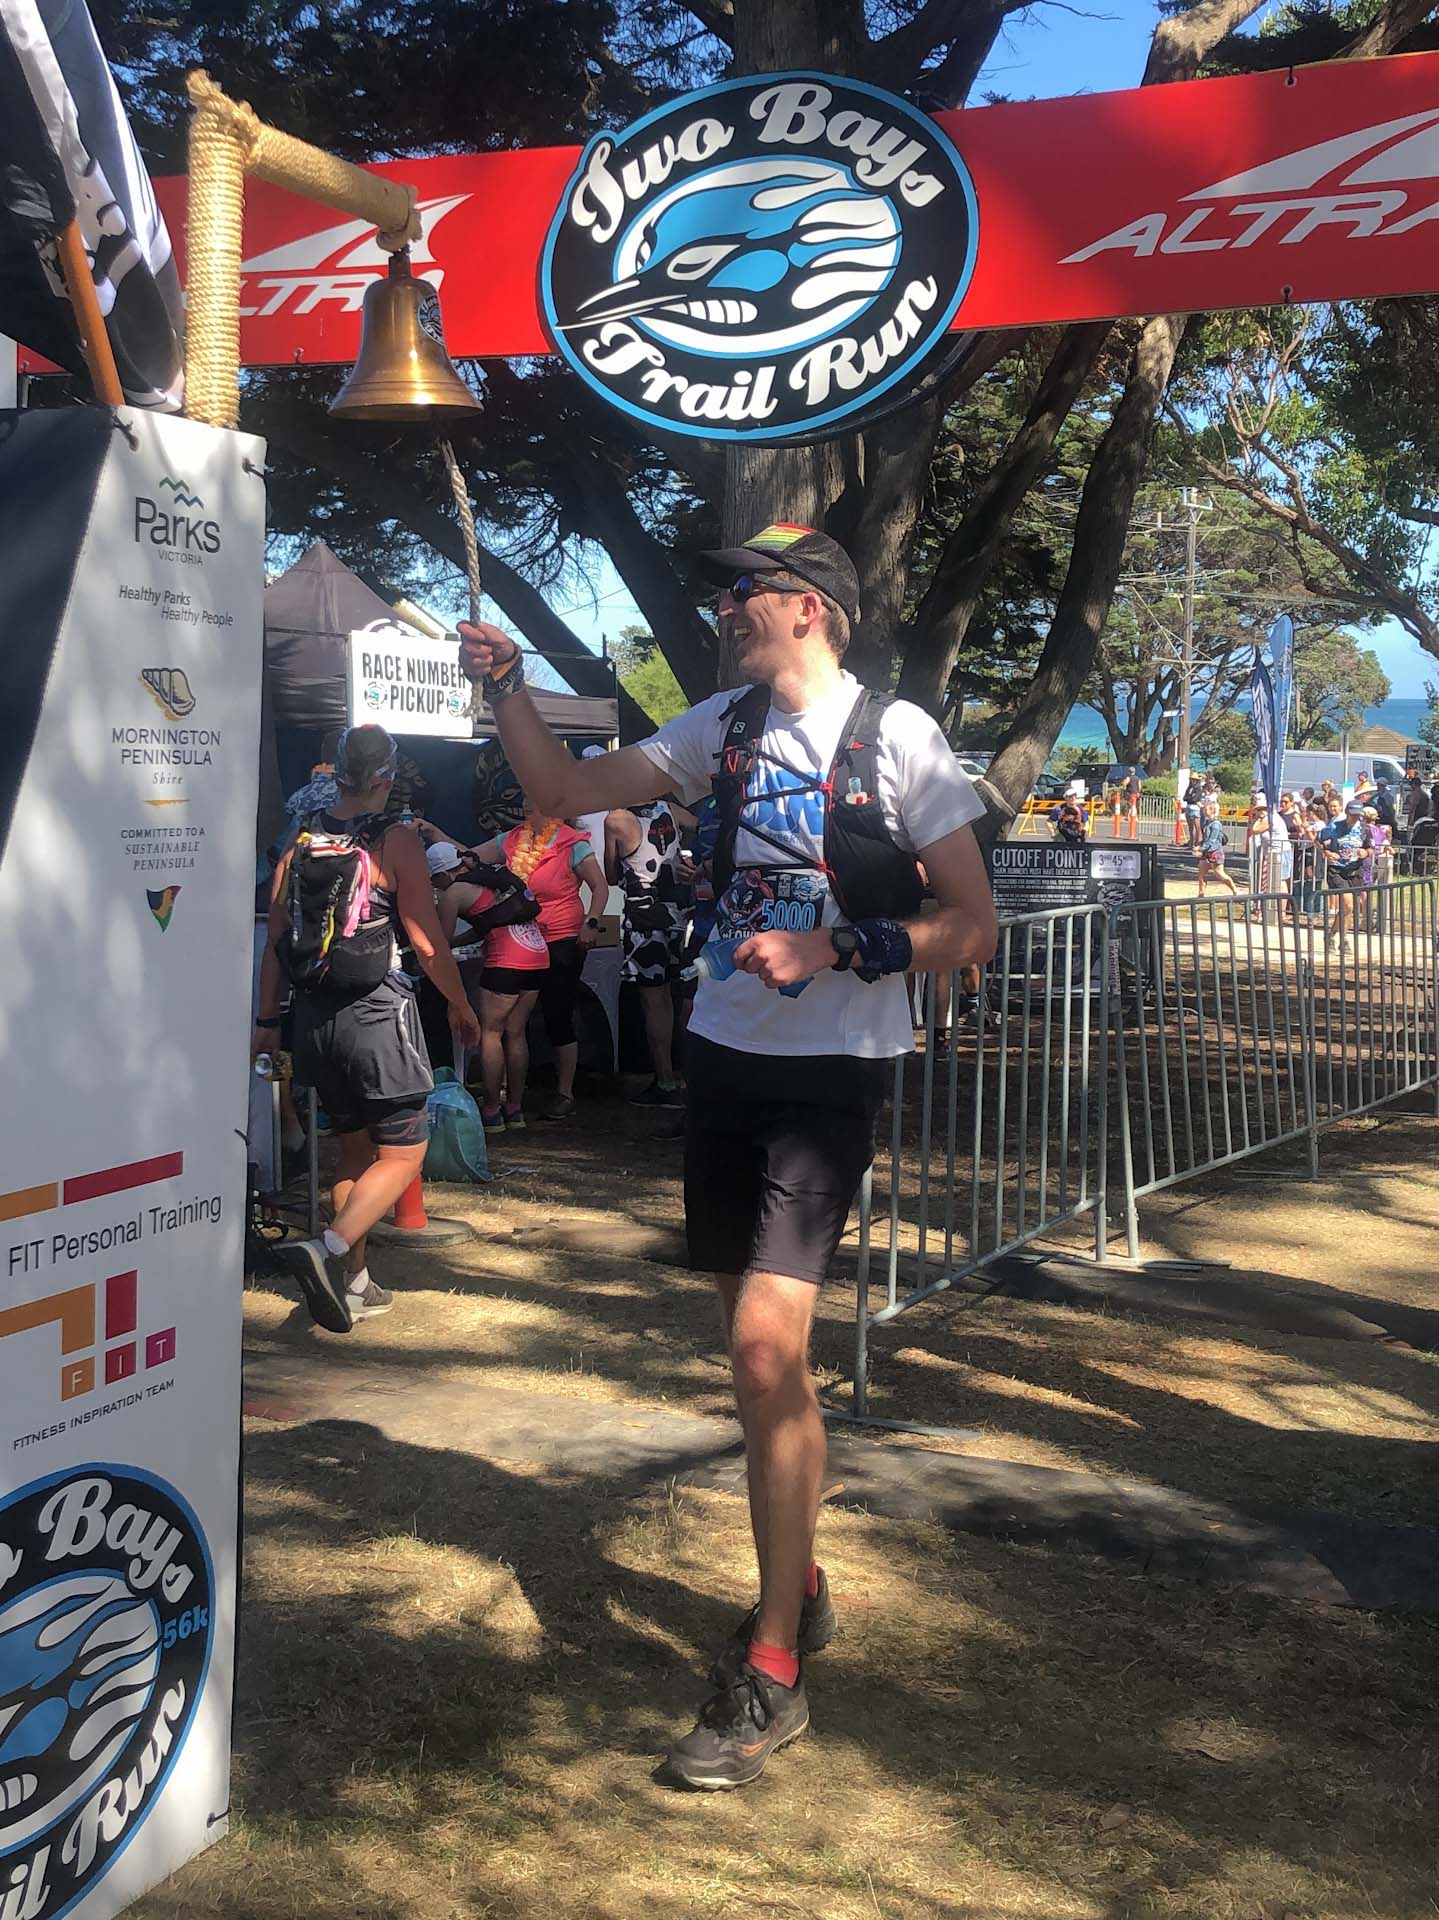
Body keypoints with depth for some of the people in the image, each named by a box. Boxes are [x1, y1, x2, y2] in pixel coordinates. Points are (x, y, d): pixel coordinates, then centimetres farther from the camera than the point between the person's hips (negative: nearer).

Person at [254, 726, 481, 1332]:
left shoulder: (300, 841, 5)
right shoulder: (394, 841, -10)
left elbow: (276, 939, 6)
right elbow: (427, 944, -10)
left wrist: (266, 1020, 14)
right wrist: (461, 1007, 4)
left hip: (315, 1018, 6)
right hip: (378, 1015, -6)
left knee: (355, 1148, 19)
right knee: (402, 1155, 2)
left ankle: (353, 1284, 21)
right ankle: (329, 1250, -20)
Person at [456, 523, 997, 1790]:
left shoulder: (896, 737, -8)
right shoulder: (726, 727, 9)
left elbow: (972, 927, -10)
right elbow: (569, 789, 14)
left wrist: (831, 950, -19)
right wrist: (506, 688, 2)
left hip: (831, 1073, -6)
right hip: (725, 1057, 6)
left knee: (764, 1345, -16)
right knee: (767, 1348, 15)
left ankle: (773, 1674, -5)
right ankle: (800, 1588, 34)